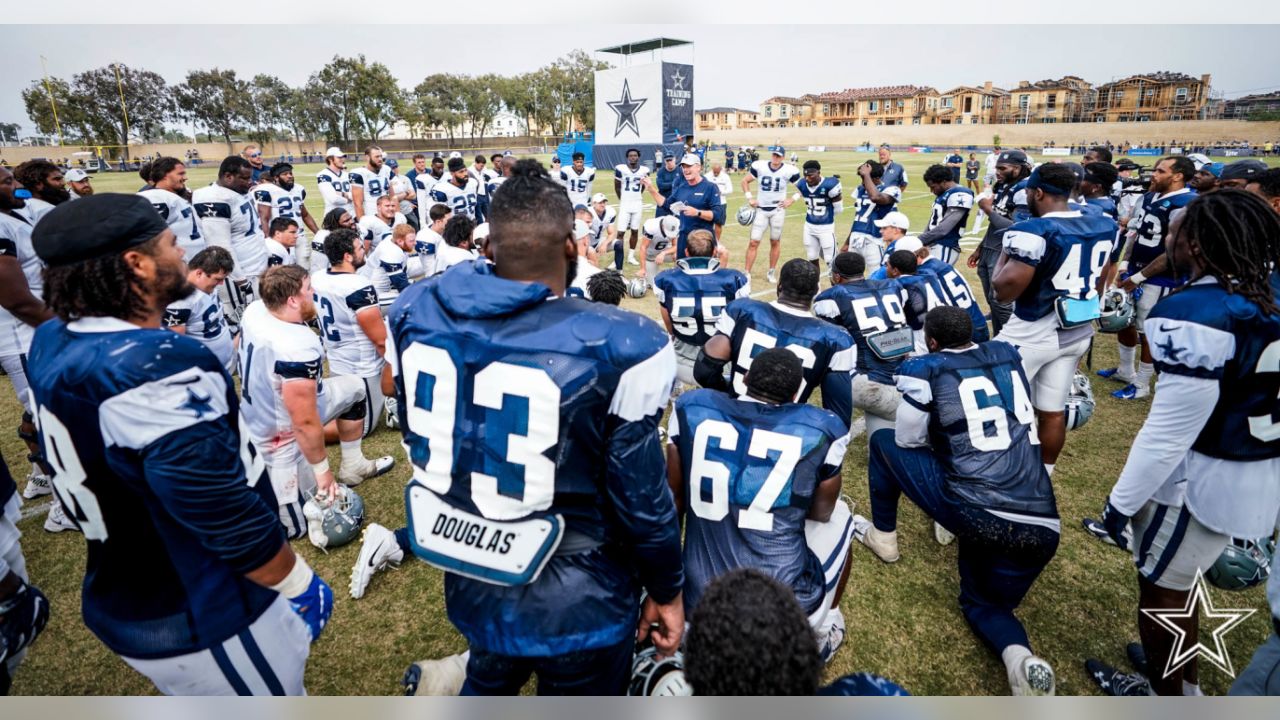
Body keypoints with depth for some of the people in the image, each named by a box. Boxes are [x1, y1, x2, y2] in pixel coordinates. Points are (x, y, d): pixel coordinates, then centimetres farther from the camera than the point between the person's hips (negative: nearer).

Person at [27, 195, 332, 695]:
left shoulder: (52, 343, -3)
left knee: (196, 704, 30)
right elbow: (230, 519, -31)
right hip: (203, 621, -8)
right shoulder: (156, 368, -32)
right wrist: (300, 587, -18)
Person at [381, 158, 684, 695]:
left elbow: (420, 440, 4)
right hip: (576, 607, -4)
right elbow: (639, 497, -17)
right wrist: (667, 589, -1)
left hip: (470, 587, 5)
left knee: (487, 684, 34)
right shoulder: (618, 347, -27)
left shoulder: (414, 314, -11)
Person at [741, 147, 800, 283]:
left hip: (778, 210, 0)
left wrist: (791, 200, -10)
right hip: (761, 209, 1)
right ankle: (747, 273, 2)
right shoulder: (759, 166, -7)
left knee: (775, 242, 10)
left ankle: (771, 272, 24)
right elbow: (745, 181, 6)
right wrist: (749, 198, -3)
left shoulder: (789, 171, -10)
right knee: (754, 242, -4)